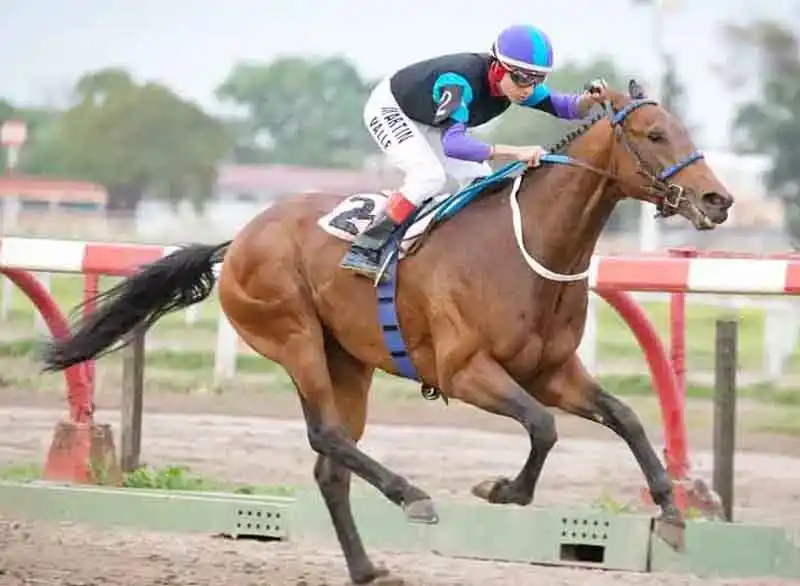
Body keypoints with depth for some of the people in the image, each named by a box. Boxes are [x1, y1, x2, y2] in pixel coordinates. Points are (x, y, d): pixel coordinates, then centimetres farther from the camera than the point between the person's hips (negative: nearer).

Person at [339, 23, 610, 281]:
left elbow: (565, 107, -13)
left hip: (429, 124, 8)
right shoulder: (462, 80, -43)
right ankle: (365, 249, -26)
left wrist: (589, 100, -37)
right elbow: (453, 144, -56)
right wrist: (516, 152, -61)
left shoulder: (516, 82, -20)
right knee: (429, 175, -28)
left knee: (480, 184, 1)